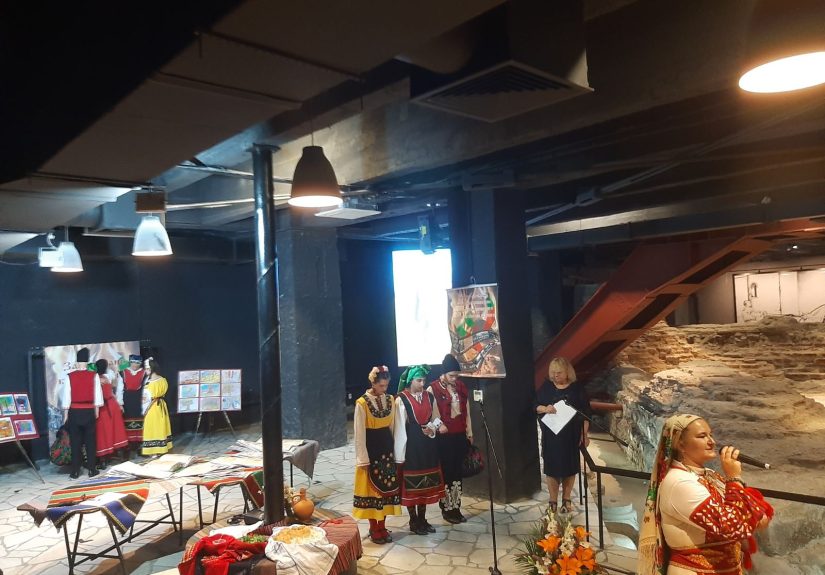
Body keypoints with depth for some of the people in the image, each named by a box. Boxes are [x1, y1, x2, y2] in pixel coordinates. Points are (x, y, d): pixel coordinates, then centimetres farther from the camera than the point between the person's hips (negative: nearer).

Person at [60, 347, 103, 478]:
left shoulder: (69, 377, -4)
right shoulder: (94, 376, -3)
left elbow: (66, 397, -3)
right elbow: (97, 395, -1)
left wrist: (65, 414, 4)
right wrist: (96, 411, 8)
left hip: (74, 412, 0)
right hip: (89, 412, 0)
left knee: (75, 442, 7)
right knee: (90, 441, 7)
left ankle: (75, 471, 10)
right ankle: (92, 469, 9)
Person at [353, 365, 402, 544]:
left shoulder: (390, 400, 1)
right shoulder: (362, 403, -14)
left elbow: (392, 426, 8)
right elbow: (359, 434, -12)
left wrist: (394, 450, 7)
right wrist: (363, 459, -12)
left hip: (387, 447, 5)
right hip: (370, 449, -5)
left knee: (387, 487, 10)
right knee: (371, 488, 4)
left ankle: (382, 526, 23)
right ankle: (374, 529, 17)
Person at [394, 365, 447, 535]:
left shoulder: (430, 398, 3)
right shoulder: (401, 400, -13)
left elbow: (436, 419, 12)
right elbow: (400, 428, -12)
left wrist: (434, 427, -12)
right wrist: (400, 454, -12)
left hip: (428, 446, 5)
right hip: (410, 446, -5)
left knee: (426, 484, 13)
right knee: (411, 485, 5)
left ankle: (422, 519, 27)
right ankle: (413, 521, 20)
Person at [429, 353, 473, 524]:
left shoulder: (461, 386, 6)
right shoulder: (433, 389, -10)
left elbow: (467, 411, 10)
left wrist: (470, 432, 11)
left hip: (460, 435, 5)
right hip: (443, 437, -5)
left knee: (457, 472, 11)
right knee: (446, 473, 4)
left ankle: (456, 508, 22)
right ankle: (446, 509, 17)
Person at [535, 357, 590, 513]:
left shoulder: (577, 388, -3)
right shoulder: (546, 387, 1)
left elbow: (586, 413, -1)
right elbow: (535, 407, 3)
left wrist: (584, 434, -7)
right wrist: (544, 408, -19)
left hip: (571, 436, 0)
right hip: (551, 436, 1)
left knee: (570, 467, 10)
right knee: (552, 468, 5)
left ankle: (566, 500, 26)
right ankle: (553, 502, 18)